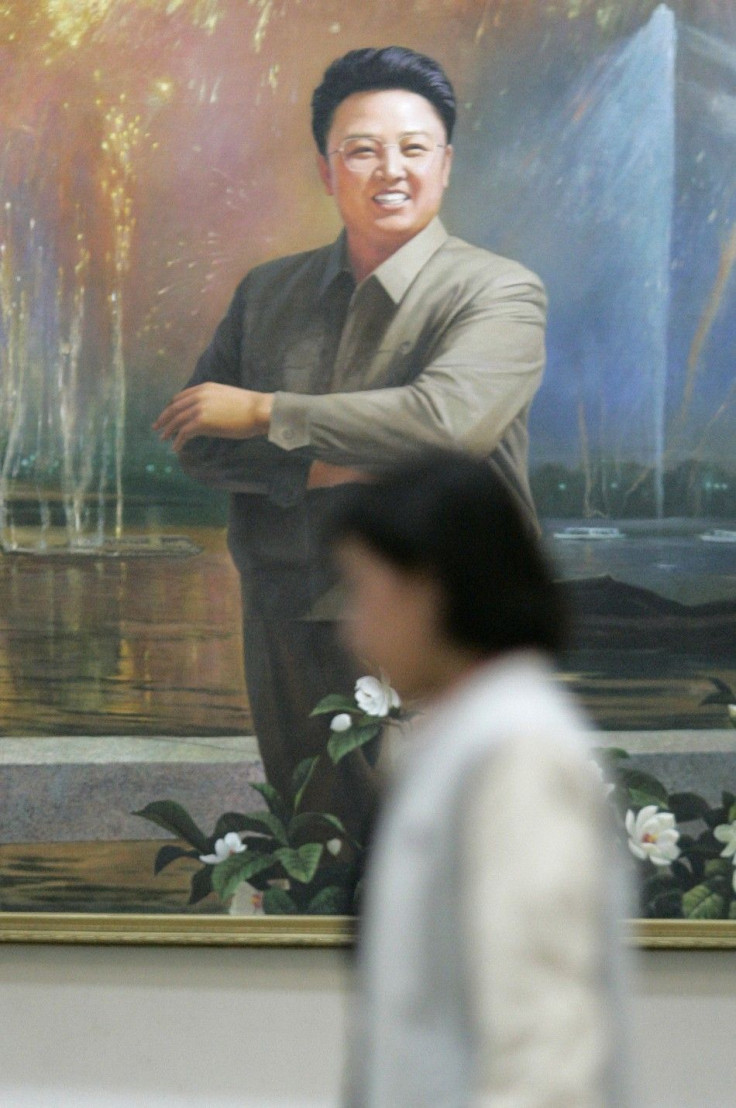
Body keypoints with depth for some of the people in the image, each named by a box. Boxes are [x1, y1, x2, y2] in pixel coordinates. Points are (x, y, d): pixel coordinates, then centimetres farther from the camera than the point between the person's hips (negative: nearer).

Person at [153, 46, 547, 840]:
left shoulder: (499, 293, -7)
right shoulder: (267, 292, 10)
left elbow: (449, 418, -24)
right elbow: (196, 442, 3)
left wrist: (265, 413, -16)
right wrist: (322, 466, -16)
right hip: (291, 638, 5)